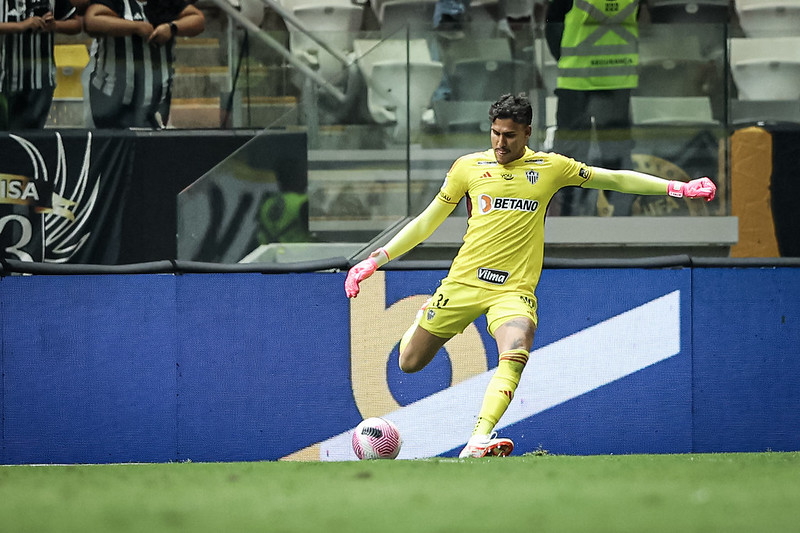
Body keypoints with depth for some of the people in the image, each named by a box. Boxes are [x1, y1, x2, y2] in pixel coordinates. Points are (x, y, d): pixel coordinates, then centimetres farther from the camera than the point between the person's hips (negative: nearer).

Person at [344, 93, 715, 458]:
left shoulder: (551, 168, 5)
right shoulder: (468, 167, 5)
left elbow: (616, 179, 13)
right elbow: (427, 222, 12)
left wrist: (678, 188, 7)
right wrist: (375, 260, 7)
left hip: (514, 289, -1)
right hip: (464, 281, 1)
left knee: (514, 357, -30)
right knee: (410, 362, 7)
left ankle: (478, 441, -39)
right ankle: (421, 324, 43)